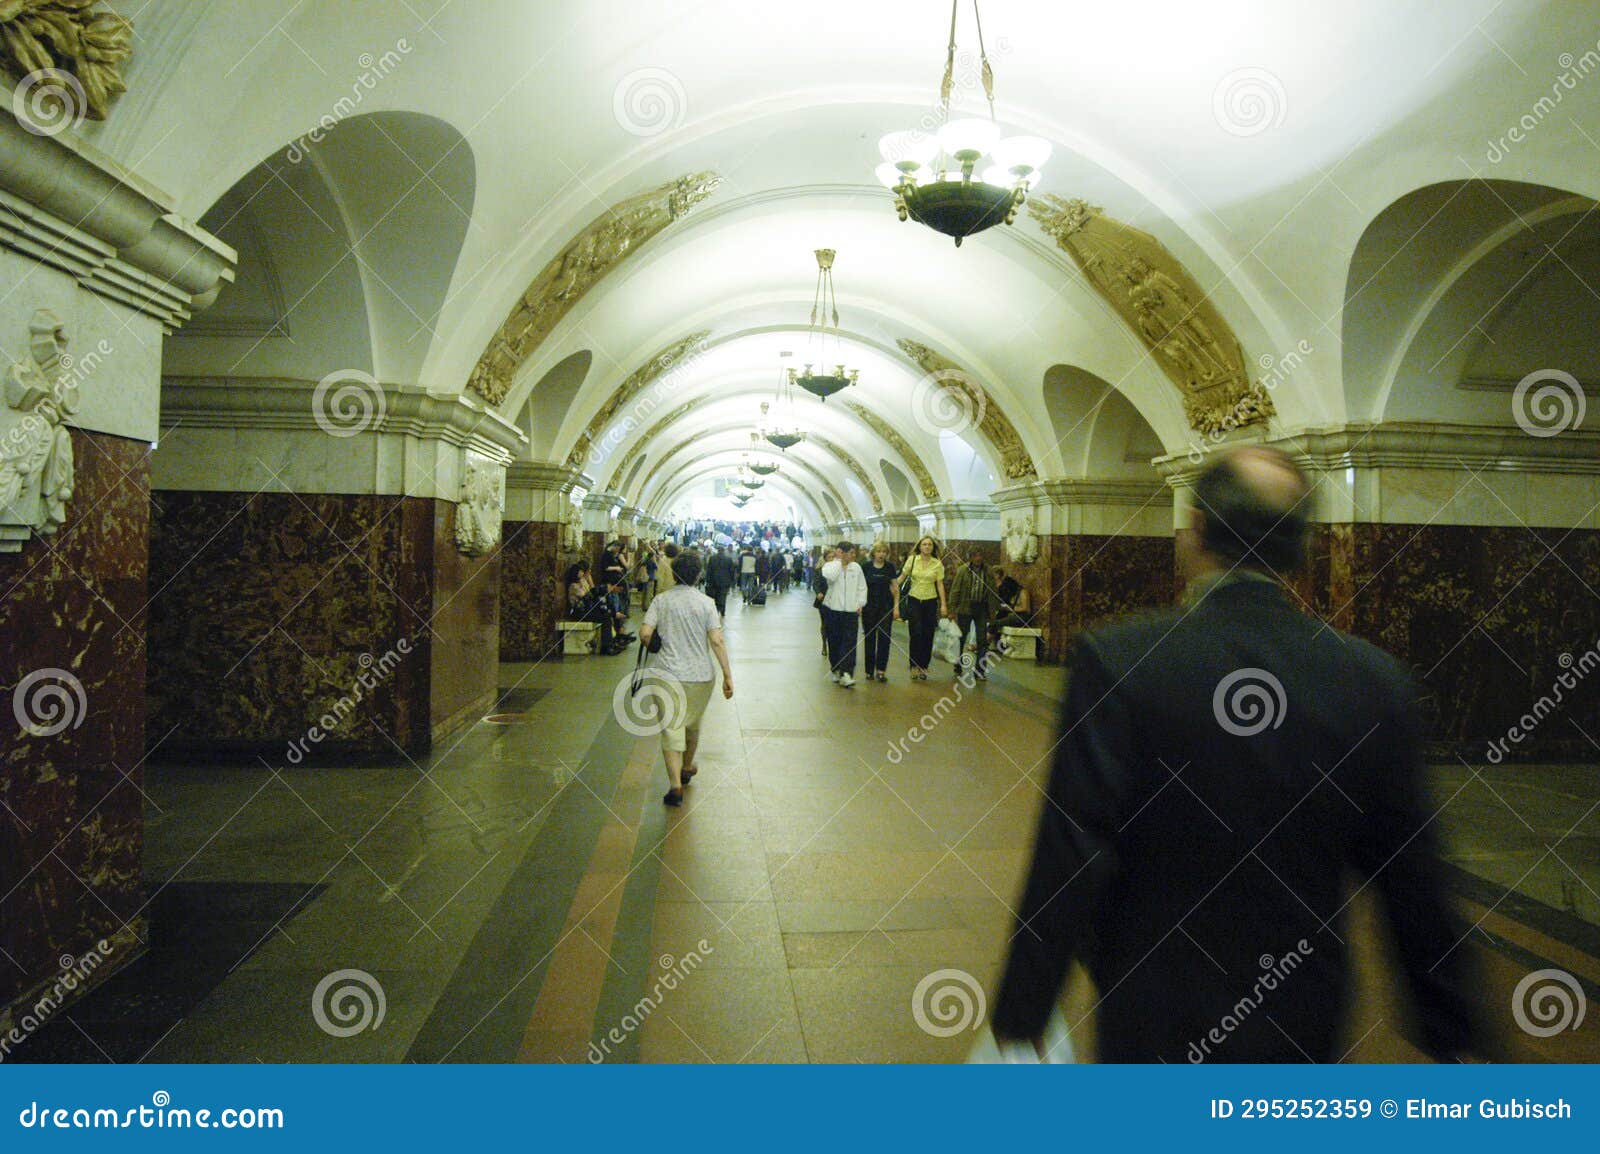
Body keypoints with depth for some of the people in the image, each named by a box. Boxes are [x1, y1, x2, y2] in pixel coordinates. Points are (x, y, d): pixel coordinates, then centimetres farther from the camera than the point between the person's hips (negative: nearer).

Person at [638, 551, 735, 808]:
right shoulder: (706, 603, -5)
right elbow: (717, 641, -11)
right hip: (700, 674, 1)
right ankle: (687, 768, 42)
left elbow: (645, 634, -10)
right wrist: (727, 675, -8)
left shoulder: (661, 600, -2)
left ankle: (675, 784, -10)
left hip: (668, 672, -1)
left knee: (671, 727, 1)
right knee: (693, 724, 22)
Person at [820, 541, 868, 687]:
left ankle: (846, 674, -13)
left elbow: (862, 587, 14)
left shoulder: (856, 567, 9)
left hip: (851, 611, 2)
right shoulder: (830, 566, 0)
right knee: (834, 642, 6)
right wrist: (838, 560, -12)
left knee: (849, 644, -8)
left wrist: (860, 604, 3)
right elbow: (830, 576, -24)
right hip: (832, 610, -1)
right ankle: (836, 671, 22)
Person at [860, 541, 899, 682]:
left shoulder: (890, 567, 2)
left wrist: (896, 607, 1)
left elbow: (895, 587, 5)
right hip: (869, 606, 0)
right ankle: (869, 670, 14)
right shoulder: (866, 567, 0)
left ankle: (881, 669, -1)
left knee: (884, 637, -6)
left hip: (886, 606, 0)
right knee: (870, 638, 5)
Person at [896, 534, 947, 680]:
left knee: (928, 635, 2)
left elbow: (940, 585, 2)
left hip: (930, 601, 1)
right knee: (916, 633, -10)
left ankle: (923, 667, 12)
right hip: (914, 600, -1)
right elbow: (902, 577, 10)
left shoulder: (937, 564, 2)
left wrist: (943, 604, -3)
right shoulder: (912, 560, 1)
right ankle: (914, 666, -1)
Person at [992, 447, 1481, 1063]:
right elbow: (1412, 881, -1)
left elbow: (1071, 863, -20)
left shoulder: (1116, 661, -20)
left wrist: (1019, 1020, -10)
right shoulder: (1377, 681, -8)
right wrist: (1453, 1036, 13)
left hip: (1155, 1019, -3)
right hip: (1306, 1033, 4)